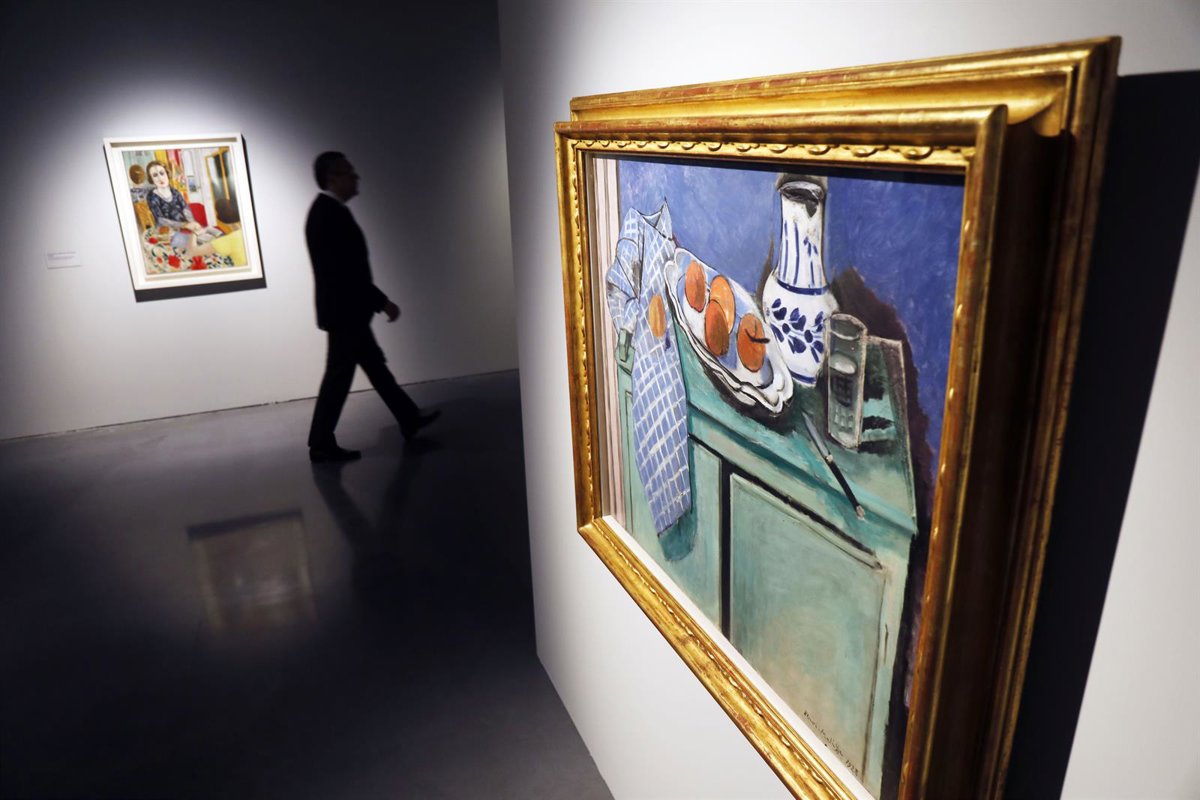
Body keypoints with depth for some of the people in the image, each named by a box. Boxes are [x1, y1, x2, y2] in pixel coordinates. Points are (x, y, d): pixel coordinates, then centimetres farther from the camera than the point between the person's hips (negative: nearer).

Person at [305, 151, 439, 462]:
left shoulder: (327, 210, 11)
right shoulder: (331, 214, -21)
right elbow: (347, 271, -25)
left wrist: (376, 302, 18)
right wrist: (383, 302, -18)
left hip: (346, 309, 10)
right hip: (344, 310, -10)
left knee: (374, 365, 16)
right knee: (339, 375, -1)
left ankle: (409, 420, 28)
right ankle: (321, 444, 10)